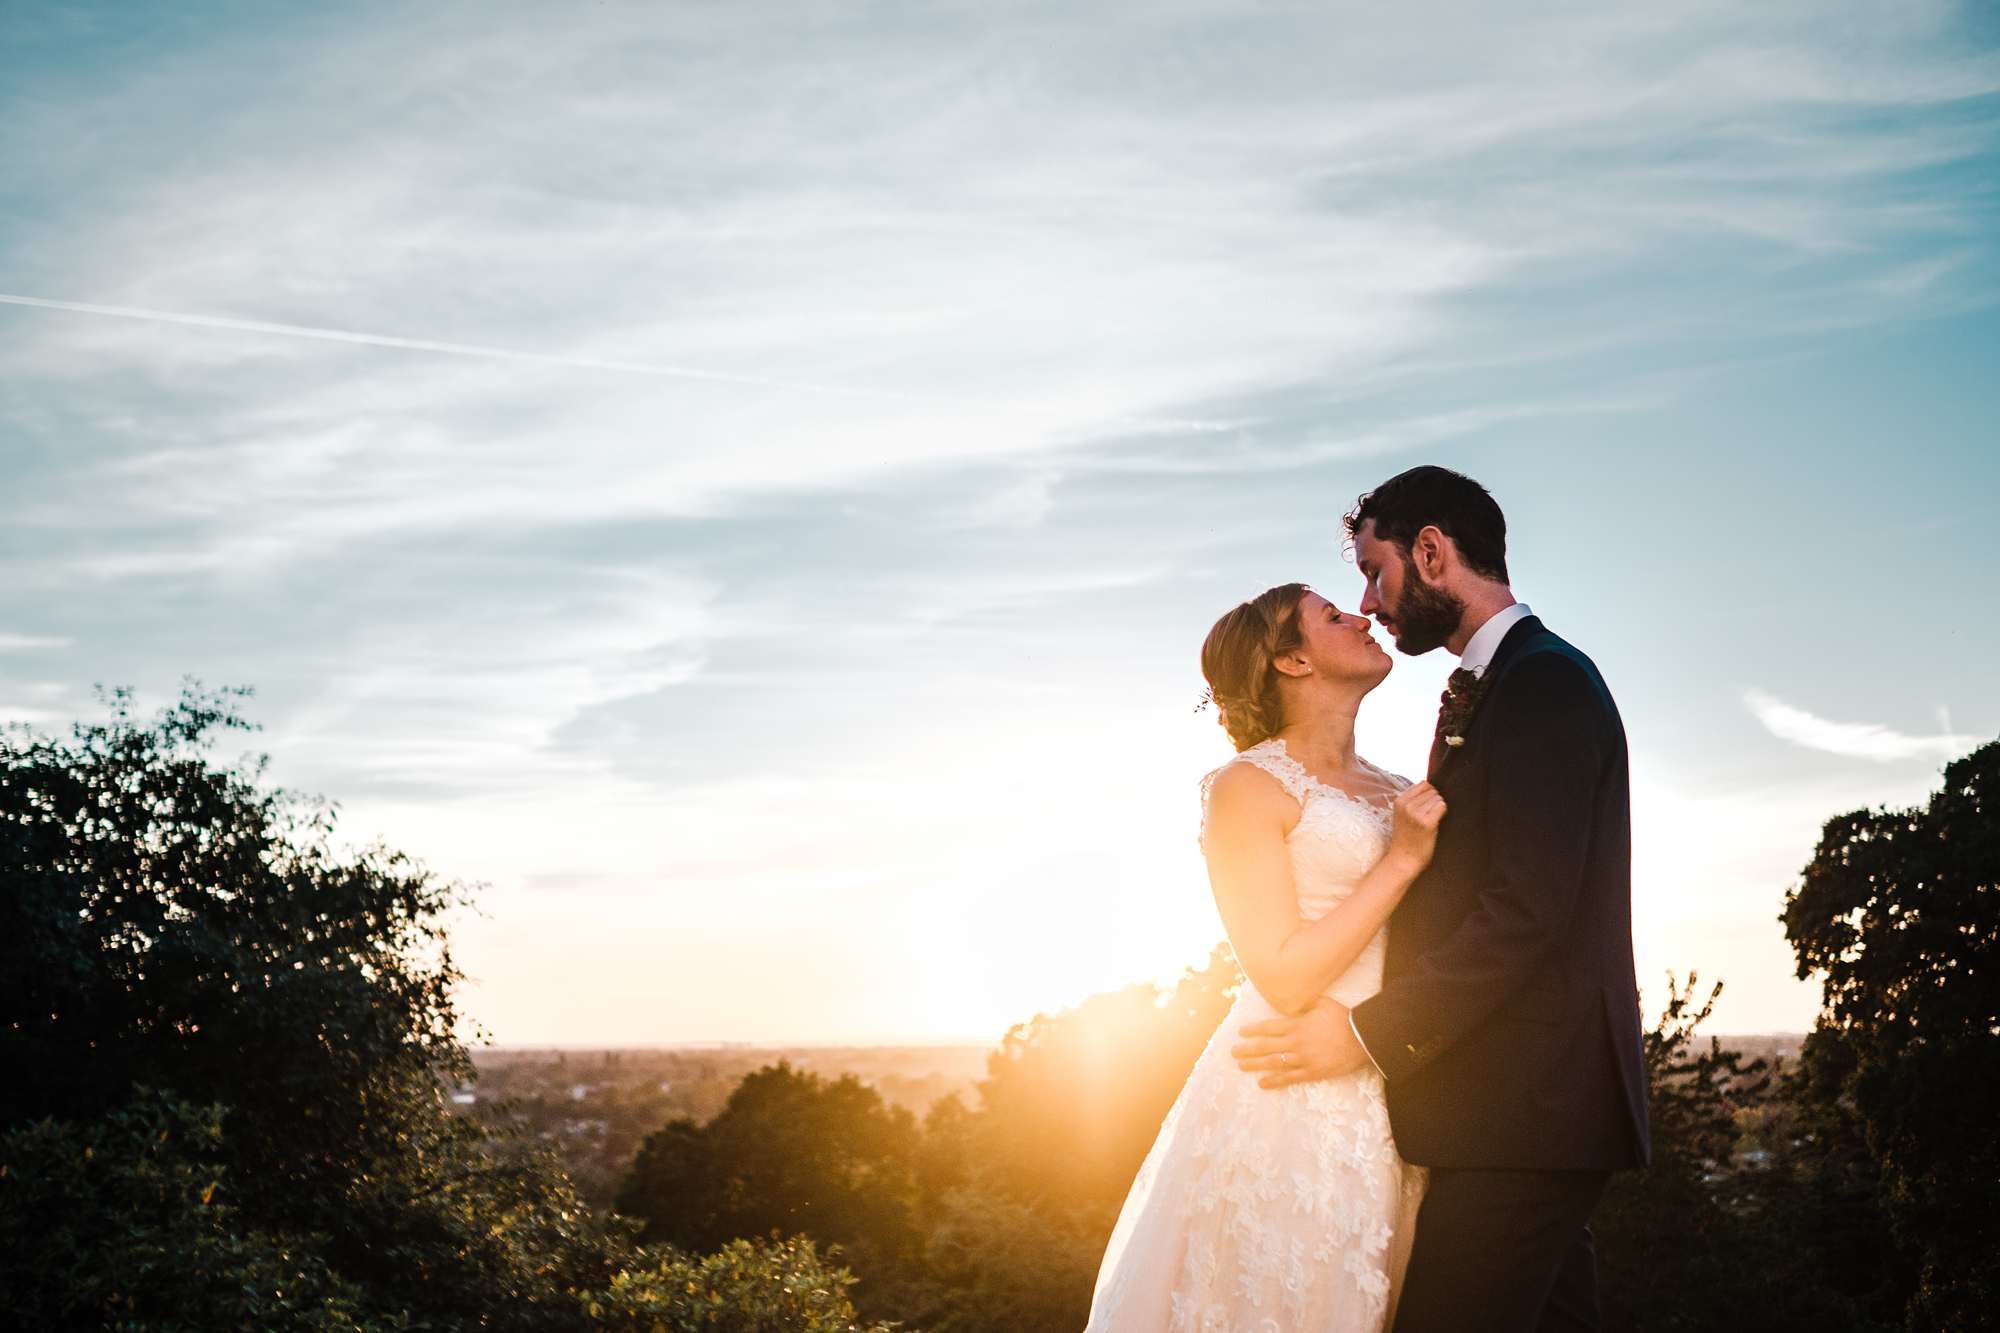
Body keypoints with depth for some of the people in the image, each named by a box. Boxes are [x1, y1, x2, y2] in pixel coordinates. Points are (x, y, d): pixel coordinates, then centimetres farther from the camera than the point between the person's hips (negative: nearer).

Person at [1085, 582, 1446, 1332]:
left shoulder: (1398, 793, 16)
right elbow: (1285, 980, -12)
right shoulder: (1250, 786, -3)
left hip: (1390, 1113, 6)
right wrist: (1401, 861, -11)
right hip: (1289, 1112, -6)